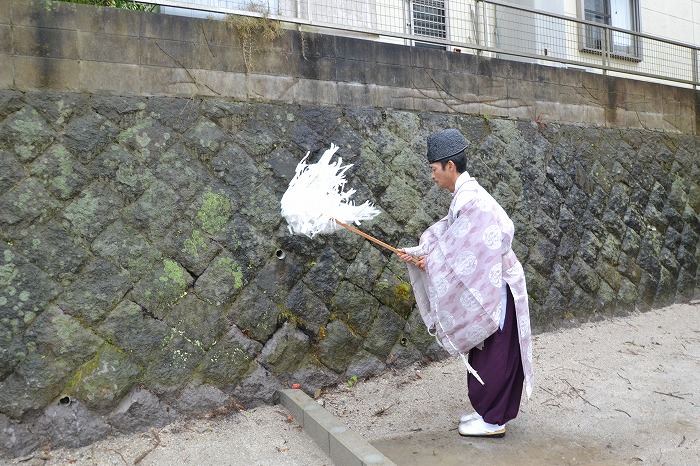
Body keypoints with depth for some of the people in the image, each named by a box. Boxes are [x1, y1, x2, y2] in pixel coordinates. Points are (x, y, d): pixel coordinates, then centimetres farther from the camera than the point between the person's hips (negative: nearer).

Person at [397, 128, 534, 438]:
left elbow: (464, 253, -24)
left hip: (495, 289, -10)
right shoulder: (464, 196, 10)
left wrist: (433, 261, -15)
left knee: (492, 356, 2)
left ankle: (493, 420, 16)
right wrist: (418, 254, 4)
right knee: (484, 354, 18)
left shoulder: (470, 199, -21)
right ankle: (488, 411, 31)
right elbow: (448, 240, 11)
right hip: (484, 290, 10)